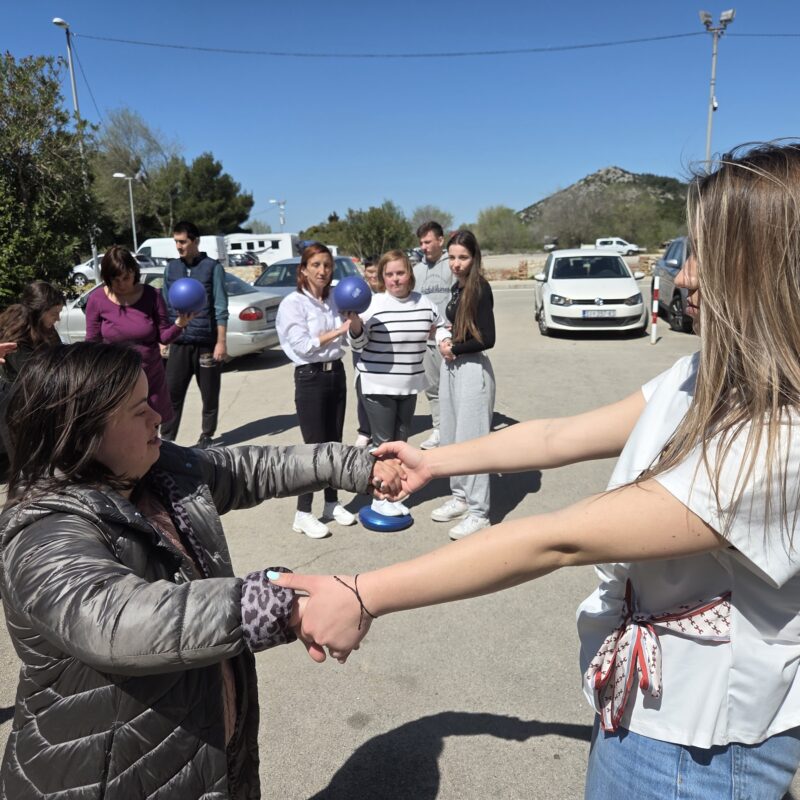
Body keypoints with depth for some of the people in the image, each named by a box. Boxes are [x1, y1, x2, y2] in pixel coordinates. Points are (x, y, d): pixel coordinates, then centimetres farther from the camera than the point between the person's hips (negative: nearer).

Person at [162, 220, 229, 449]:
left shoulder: (212, 267, -2)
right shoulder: (171, 268, 10)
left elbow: (221, 308, -5)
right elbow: (165, 306, 14)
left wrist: (221, 342, -10)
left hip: (206, 342, -3)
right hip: (179, 342, 3)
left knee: (209, 394, 6)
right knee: (172, 392, 0)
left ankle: (207, 436, 21)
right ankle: (166, 439, 7)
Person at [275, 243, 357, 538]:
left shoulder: (334, 300, 9)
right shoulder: (292, 303, -8)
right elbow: (303, 345, -16)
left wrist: (353, 321, -9)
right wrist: (338, 331, -14)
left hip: (336, 373, 6)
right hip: (310, 377, -6)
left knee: (334, 443, 12)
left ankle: (332, 503, 25)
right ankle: (303, 514, 6)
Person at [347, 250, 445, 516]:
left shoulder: (424, 303, 2)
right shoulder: (374, 305, -12)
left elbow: (441, 325, 19)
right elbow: (357, 344, -11)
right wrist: (354, 322, -28)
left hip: (409, 385, 5)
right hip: (378, 385, -5)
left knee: (401, 440, 14)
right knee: (383, 442, 1)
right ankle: (379, 498, 17)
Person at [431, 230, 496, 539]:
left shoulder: (479, 288, -13)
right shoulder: (456, 287, 11)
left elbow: (487, 339, -18)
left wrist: (454, 348, -7)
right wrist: (445, 340, 1)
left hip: (473, 368, -9)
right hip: (451, 366, 9)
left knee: (470, 439, -5)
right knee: (451, 437, 14)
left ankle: (478, 512, 5)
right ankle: (460, 497, 29)